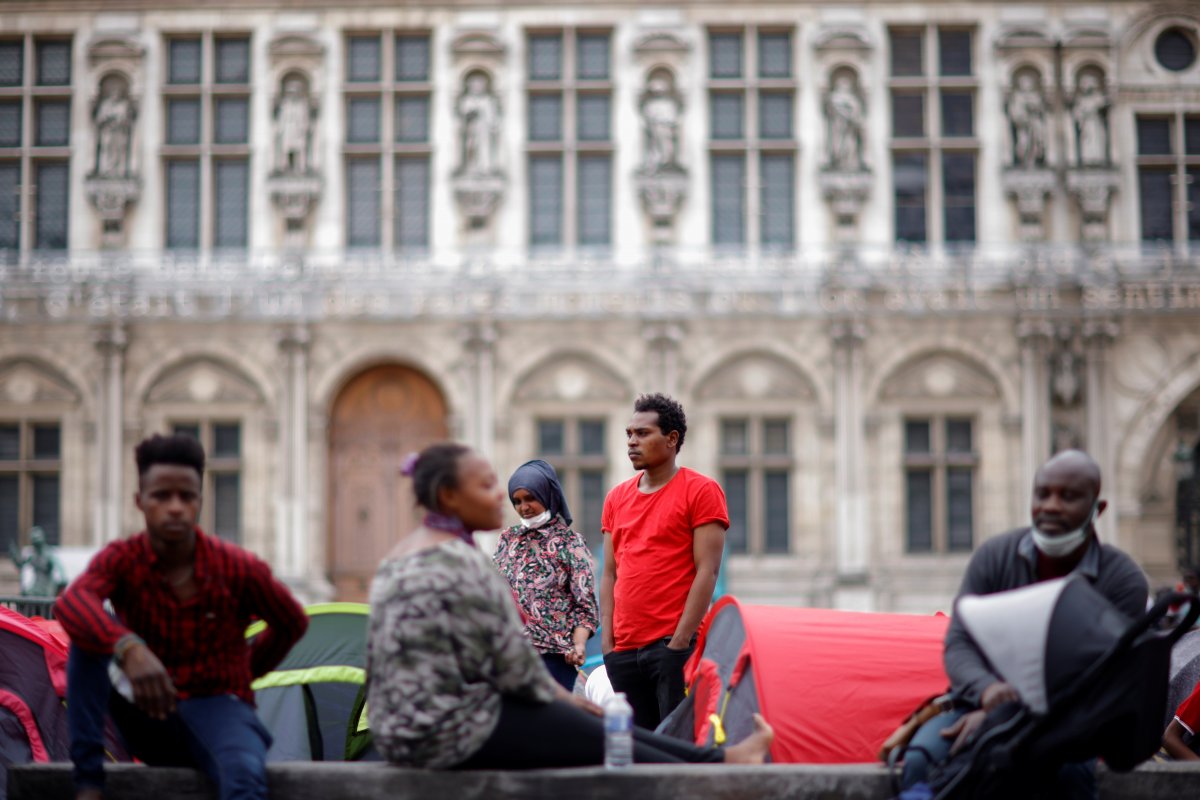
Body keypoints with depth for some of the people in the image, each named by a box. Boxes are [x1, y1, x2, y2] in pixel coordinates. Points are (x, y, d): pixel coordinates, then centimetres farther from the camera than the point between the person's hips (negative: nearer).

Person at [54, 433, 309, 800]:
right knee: (87, 635, -23)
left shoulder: (239, 568, -9)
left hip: (218, 710, -2)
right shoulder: (121, 560, -9)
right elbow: (69, 604, -34)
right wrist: (128, 648, -51)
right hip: (150, 719, 2)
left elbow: (292, 623, 10)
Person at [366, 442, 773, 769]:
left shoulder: (400, 558, 12)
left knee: (593, 725, 14)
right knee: (599, 739, 2)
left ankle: (718, 760, 20)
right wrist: (553, 693, 4)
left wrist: (551, 691, 17)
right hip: (456, 732, -10)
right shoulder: (458, 563, -20)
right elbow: (507, 659, -17)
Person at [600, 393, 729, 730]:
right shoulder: (616, 498, 16)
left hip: (674, 645, -5)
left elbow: (707, 572, -8)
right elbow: (610, 574, 16)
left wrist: (680, 641, -14)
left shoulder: (701, 491, -1)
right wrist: (607, 640, 5)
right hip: (624, 650, 6)